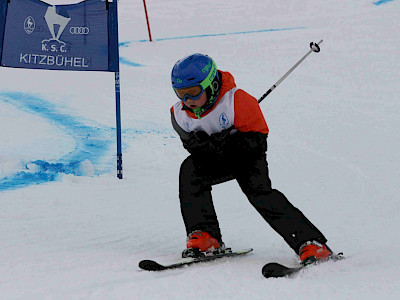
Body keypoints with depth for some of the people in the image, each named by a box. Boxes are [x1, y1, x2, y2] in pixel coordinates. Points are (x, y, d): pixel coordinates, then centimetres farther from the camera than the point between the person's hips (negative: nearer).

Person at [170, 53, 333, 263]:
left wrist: (228, 142, -36)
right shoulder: (179, 114, -12)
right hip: (216, 161, 5)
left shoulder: (237, 101, -27)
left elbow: (258, 137, -21)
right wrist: (197, 144, -18)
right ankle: (203, 236, -19)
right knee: (189, 170, -23)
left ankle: (310, 243, -27)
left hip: (247, 155, -4)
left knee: (258, 191, -27)